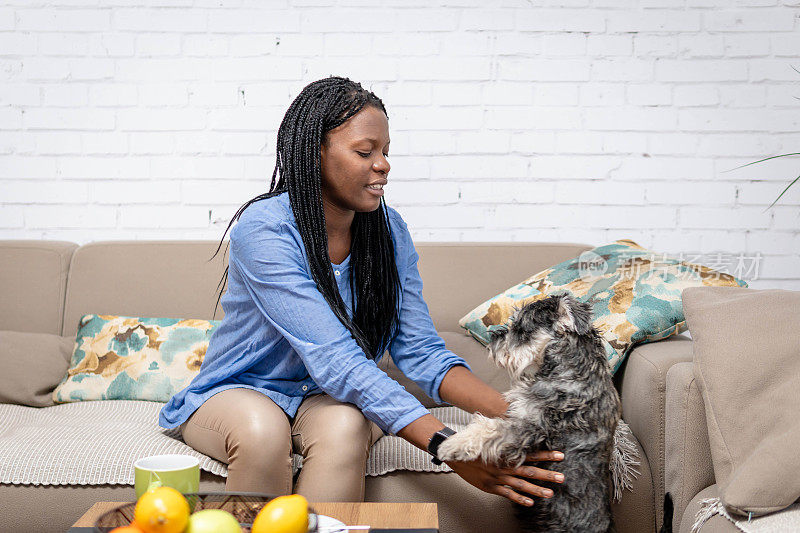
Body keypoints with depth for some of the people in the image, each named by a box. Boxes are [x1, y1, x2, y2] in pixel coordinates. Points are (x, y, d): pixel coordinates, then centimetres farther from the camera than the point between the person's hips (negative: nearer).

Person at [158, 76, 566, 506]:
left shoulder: (388, 230, -5)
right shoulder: (264, 231, -24)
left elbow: (420, 352, -8)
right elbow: (336, 362, -33)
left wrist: (512, 412, -26)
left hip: (324, 401, 4)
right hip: (237, 392, -3)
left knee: (344, 425, -32)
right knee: (262, 428, -37)